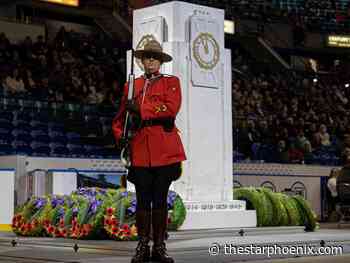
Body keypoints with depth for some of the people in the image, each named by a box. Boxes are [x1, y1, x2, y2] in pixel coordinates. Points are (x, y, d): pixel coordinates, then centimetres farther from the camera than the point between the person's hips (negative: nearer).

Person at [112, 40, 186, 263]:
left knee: (160, 200, 0)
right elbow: (120, 116, 21)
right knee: (143, 200, -1)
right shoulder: (132, 85, 19)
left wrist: (140, 109, -7)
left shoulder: (171, 82, 12)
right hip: (140, 148, 2)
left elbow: (171, 108, -6)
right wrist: (120, 136, 4)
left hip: (164, 149, -1)